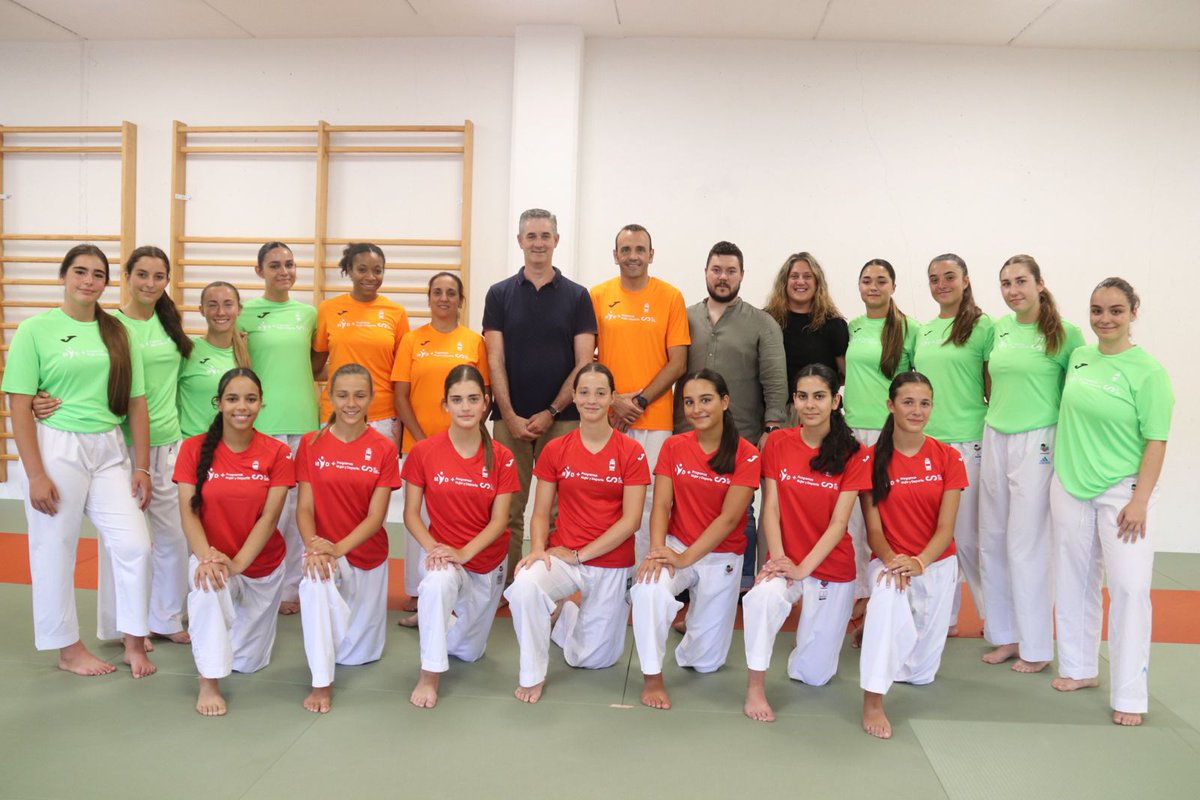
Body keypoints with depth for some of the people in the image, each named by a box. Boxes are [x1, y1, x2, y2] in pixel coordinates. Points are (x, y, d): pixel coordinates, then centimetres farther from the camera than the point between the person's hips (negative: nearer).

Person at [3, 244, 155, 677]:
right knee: (55, 552, 7)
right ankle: (68, 648, 24)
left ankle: (134, 641, 17)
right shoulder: (36, 329, -4)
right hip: (57, 449, -3)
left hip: (109, 451, 4)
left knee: (135, 545, -1)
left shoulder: (118, 333, 7)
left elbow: (136, 404, 8)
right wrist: (35, 474, -11)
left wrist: (141, 467, 5)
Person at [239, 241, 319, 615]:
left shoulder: (309, 313, 10)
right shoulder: (246, 313, 1)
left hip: (304, 419, 3)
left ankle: (292, 586, 20)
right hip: (262, 420, -3)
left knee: (298, 506, 9)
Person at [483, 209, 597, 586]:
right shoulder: (499, 293, 6)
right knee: (508, 511, 5)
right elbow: (495, 361, 1)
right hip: (509, 419, 1)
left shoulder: (577, 296, 4)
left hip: (562, 420, 0)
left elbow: (584, 363, -1)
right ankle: (506, 585, 16)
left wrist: (551, 412, -9)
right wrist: (510, 416, -9)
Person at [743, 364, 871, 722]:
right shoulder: (778, 442, -2)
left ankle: (816, 631, 38)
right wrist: (779, 559, -18)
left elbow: (839, 522, -12)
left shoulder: (854, 454, -7)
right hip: (786, 560, 0)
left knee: (813, 674, 4)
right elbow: (770, 507, -5)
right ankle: (755, 687, -18)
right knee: (763, 596, -37)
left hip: (832, 566, 0)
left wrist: (802, 569, -22)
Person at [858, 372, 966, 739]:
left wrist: (918, 563, -27)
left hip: (937, 565, 3)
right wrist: (891, 561, -28)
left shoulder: (948, 457, -4)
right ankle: (872, 698, -34)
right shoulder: (873, 459, -7)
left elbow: (945, 528, -8)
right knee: (888, 595, -40)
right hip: (890, 561, -2)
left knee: (921, 671, 6)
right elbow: (873, 530, -8)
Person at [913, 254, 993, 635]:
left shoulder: (982, 326, -3)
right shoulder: (923, 331, 14)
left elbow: (993, 389, -2)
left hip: (968, 442, -5)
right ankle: (944, 615, 21)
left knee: (967, 533, -2)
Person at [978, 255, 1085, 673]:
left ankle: (1036, 647, 12)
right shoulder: (999, 327, 8)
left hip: (1037, 443, -6)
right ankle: (1006, 635, 23)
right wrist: (998, 411, 12)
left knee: (1027, 545, -3)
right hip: (994, 439, 6)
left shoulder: (1065, 332, -6)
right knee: (992, 541, 9)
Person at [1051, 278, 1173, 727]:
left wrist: (1140, 499, -16)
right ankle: (1080, 667, 30)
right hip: (1070, 487, 5)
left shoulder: (1147, 370, -10)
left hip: (1123, 491, -5)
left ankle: (1129, 696, 4)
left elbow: (1156, 440, -11)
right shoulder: (1079, 357, 5)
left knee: (1129, 587, -6)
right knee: (1074, 583, 13)